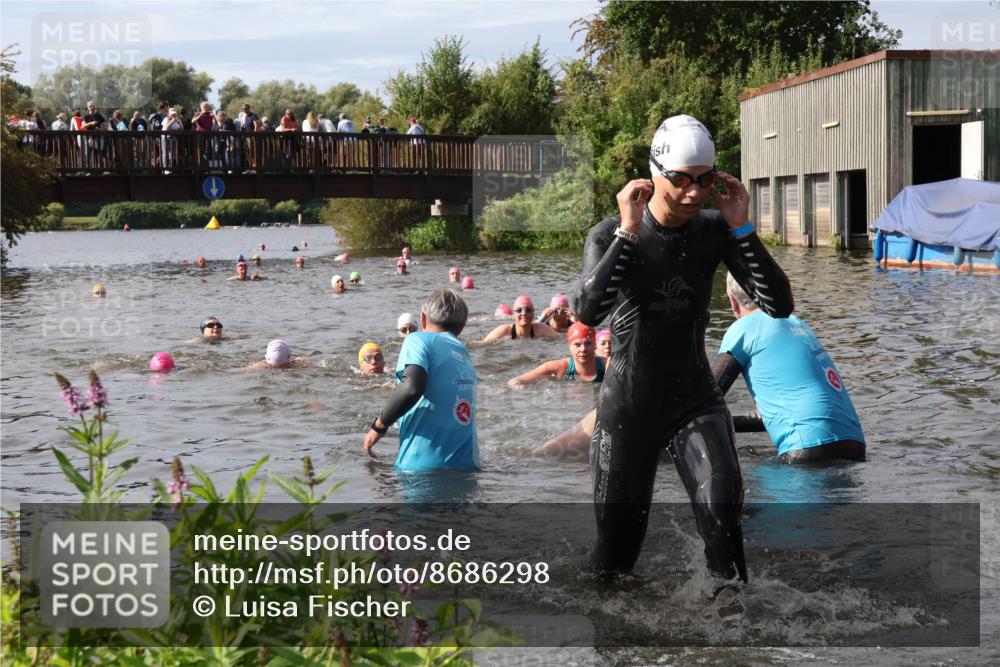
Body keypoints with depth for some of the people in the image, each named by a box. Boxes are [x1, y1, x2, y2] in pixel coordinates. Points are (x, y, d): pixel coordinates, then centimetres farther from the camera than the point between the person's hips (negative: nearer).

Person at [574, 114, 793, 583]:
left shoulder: (714, 231, -5)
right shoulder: (611, 235, -10)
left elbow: (779, 306, -13)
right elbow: (588, 313, -28)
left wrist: (742, 230, -21)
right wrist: (628, 232, -29)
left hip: (695, 403, 1)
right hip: (627, 408, -1)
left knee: (721, 509, -26)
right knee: (616, 546, 7)